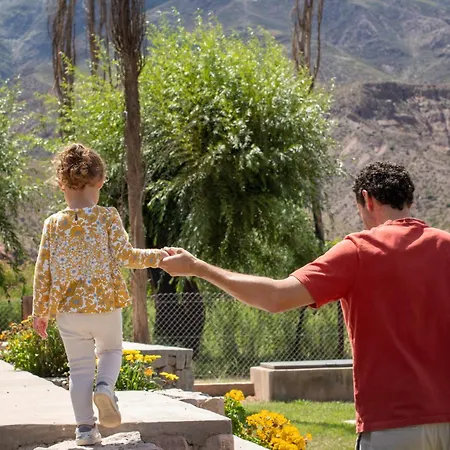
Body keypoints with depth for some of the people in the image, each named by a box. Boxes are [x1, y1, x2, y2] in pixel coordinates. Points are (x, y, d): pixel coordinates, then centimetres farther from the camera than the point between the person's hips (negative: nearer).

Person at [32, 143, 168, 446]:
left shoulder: (53, 224, -1)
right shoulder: (107, 217, -7)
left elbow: (43, 270, 1)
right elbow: (124, 256, -12)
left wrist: (40, 311, 9)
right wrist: (155, 257, 6)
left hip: (68, 307, 1)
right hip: (106, 303, -1)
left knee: (80, 366, 10)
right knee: (111, 350, 23)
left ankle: (86, 427, 7)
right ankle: (105, 387, -6)